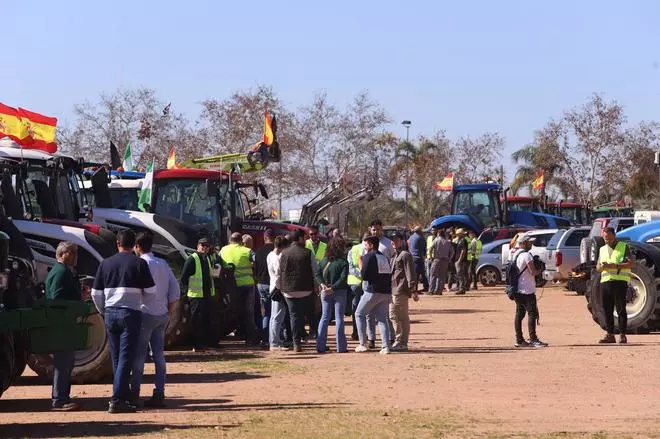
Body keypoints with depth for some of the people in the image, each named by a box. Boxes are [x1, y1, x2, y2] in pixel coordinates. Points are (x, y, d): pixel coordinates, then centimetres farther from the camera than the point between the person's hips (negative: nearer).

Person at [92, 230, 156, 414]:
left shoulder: (106, 263, 7)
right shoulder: (139, 263, -3)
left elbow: (95, 294, 8)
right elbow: (151, 290, -2)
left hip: (110, 313, 4)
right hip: (130, 313, -4)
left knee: (117, 358, 13)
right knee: (126, 357, -5)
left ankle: (124, 397, 18)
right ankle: (117, 401, -12)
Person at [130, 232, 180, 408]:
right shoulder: (163, 264, 11)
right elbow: (175, 291, 10)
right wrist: (169, 311, 13)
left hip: (146, 314, -7)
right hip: (162, 315, 7)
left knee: (139, 354, -2)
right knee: (159, 354, 7)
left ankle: (134, 393, -1)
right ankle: (159, 394, 5)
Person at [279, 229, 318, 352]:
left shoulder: (284, 254, 3)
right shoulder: (308, 253, -6)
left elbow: (280, 272, 7)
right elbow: (315, 271, -3)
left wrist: (282, 288, 15)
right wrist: (316, 286, 8)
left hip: (289, 291, 2)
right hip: (305, 291, -2)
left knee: (294, 316, 4)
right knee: (302, 315, 11)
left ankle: (296, 343, -2)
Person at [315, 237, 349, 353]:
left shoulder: (324, 261, 4)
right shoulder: (343, 262, -11)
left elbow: (317, 274, 1)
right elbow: (343, 278, -20)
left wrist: (322, 284, -9)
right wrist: (333, 288, -19)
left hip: (325, 292, 4)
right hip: (339, 292, -4)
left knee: (324, 317, 10)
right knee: (339, 318, 2)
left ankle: (320, 346, 6)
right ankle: (340, 347, 1)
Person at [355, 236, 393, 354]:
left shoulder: (368, 257, -6)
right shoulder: (385, 258, 16)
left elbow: (364, 275, -13)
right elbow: (390, 276, 12)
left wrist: (361, 264, 3)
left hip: (372, 292, -6)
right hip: (386, 293, 6)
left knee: (360, 314, 10)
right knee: (382, 319, 10)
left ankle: (362, 344, 5)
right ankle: (386, 346, -4)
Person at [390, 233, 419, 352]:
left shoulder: (405, 255, -8)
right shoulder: (395, 257, 21)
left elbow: (410, 273, -15)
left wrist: (413, 290, -20)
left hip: (401, 291, -10)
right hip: (393, 291, 10)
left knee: (402, 317, -7)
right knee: (393, 315, 14)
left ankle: (402, 343, -4)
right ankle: (398, 341, 22)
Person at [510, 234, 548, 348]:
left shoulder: (515, 255, 14)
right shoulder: (526, 255, -14)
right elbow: (533, 271, -19)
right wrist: (541, 269, 1)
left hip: (517, 290, 9)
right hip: (527, 290, -9)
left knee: (519, 314, 10)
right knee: (532, 313, -8)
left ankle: (519, 340, 11)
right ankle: (533, 339, -12)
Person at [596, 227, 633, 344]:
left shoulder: (624, 247, 4)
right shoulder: (602, 249, 20)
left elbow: (631, 263, -5)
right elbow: (598, 267, 19)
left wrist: (615, 266, -17)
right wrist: (602, 267, -6)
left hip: (620, 280, -5)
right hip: (605, 281, 5)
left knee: (621, 309, -7)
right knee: (607, 309, 3)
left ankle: (623, 335, -5)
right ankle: (610, 335, 7)